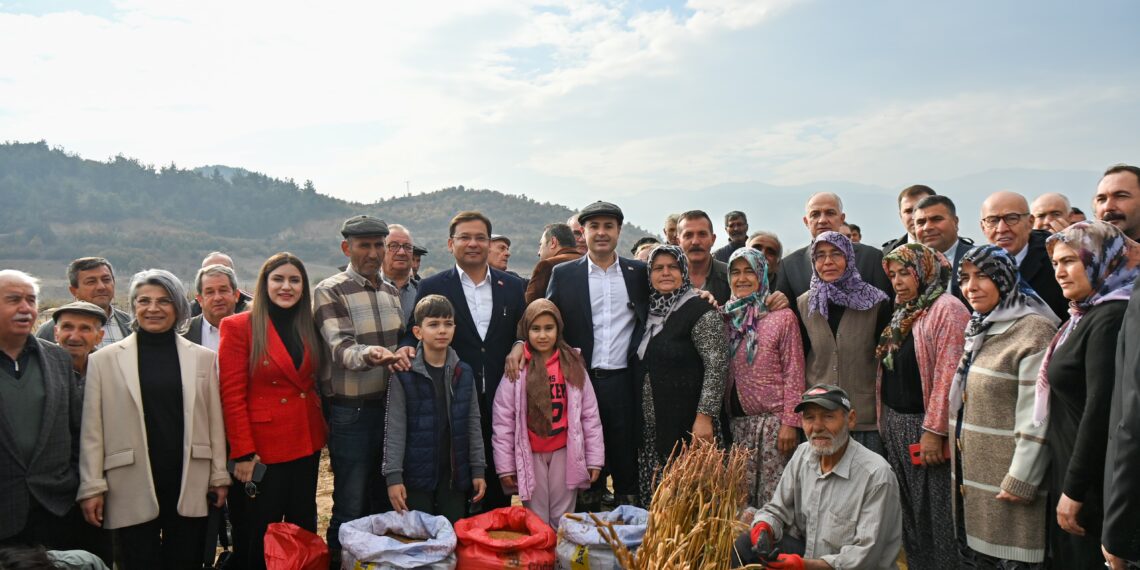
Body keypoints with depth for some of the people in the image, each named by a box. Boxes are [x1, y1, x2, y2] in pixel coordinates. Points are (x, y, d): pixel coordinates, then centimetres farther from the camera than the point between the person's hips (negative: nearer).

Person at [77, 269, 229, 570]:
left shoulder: (203, 358, 6)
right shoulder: (103, 360, 2)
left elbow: (215, 422, 7)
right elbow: (92, 430, 2)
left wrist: (219, 476, 6)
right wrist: (92, 487, -1)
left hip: (190, 486, 1)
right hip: (133, 488, -1)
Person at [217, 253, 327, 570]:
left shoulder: (307, 326, 7)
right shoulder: (239, 326, -9)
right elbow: (232, 395, -11)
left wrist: (318, 430, 5)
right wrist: (242, 452, -14)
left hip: (307, 443, 5)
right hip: (264, 446, -5)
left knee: (304, 528, 15)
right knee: (261, 537, 8)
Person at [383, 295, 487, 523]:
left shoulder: (464, 374, 3)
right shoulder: (404, 375, -7)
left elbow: (473, 424, 7)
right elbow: (395, 429, -7)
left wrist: (478, 470, 5)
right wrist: (393, 476, -12)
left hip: (455, 474, 3)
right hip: (417, 475, -3)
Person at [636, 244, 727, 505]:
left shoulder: (701, 311, -8)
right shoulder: (651, 312, 12)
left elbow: (717, 366, -14)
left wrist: (705, 416, -20)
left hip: (688, 425, -6)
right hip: (652, 428, 7)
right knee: (654, 497, 9)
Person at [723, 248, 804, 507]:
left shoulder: (783, 317, -3)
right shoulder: (727, 316, 11)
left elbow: (794, 373, -6)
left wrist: (790, 423, -10)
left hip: (771, 418, -4)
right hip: (735, 419, 4)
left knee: (771, 495, -3)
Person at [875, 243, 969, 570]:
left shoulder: (946, 309, -12)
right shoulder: (902, 314, 15)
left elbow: (948, 374, -19)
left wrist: (934, 431, -23)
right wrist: (886, 423, 11)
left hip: (925, 427, -8)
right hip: (895, 425, 8)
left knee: (935, 513, 0)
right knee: (909, 510, 16)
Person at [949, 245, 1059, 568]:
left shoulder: (1033, 330, -14)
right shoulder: (981, 330, 13)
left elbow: (1036, 418, -18)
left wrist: (1021, 480, -17)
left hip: (1007, 482, -8)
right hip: (972, 477, 8)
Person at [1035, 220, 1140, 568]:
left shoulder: (1111, 318, -19)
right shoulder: (1088, 315, 11)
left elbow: (1101, 409, -23)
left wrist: (1074, 488, -20)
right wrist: (1067, 481, 14)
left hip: (1093, 479, -9)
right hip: (1069, 466, 9)